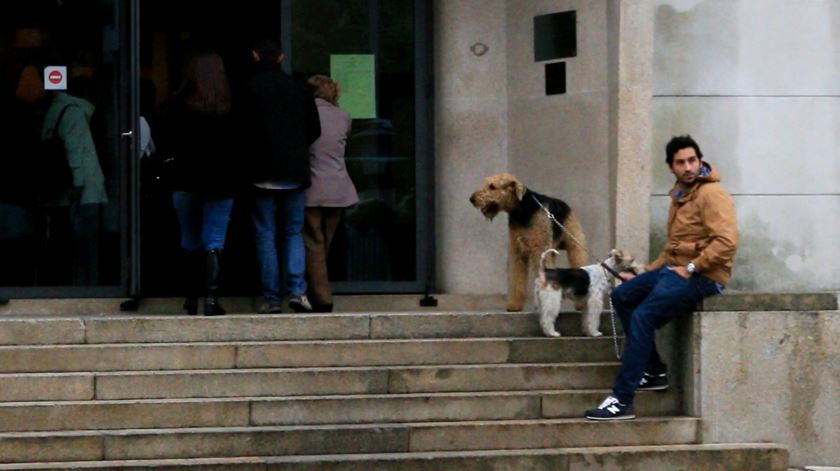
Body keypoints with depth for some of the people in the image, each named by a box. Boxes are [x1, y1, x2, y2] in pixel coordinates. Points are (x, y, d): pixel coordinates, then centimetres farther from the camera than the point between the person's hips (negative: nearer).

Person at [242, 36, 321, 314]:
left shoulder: (249, 89, -5)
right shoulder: (298, 89, 6)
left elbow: (244, 132, -6)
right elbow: (314, 130, 8)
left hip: (262, 173, -3)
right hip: (295, 172, 3)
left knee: (265, 234, 3)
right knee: (294, 232, 11)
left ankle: (271, 298, 0)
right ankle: (297, 290, -6)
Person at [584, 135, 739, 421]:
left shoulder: (711, 195, -11)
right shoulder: (680, 196, 18)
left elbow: (727, 241, -22)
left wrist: (691, 268, -20)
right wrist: (644, 274, 17)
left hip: (704, 276, -10)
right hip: (675, 268, 10)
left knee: (642, 316, -22)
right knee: (622, 296, 4)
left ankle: (622, 400, -22)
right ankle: (654, 372, 7)